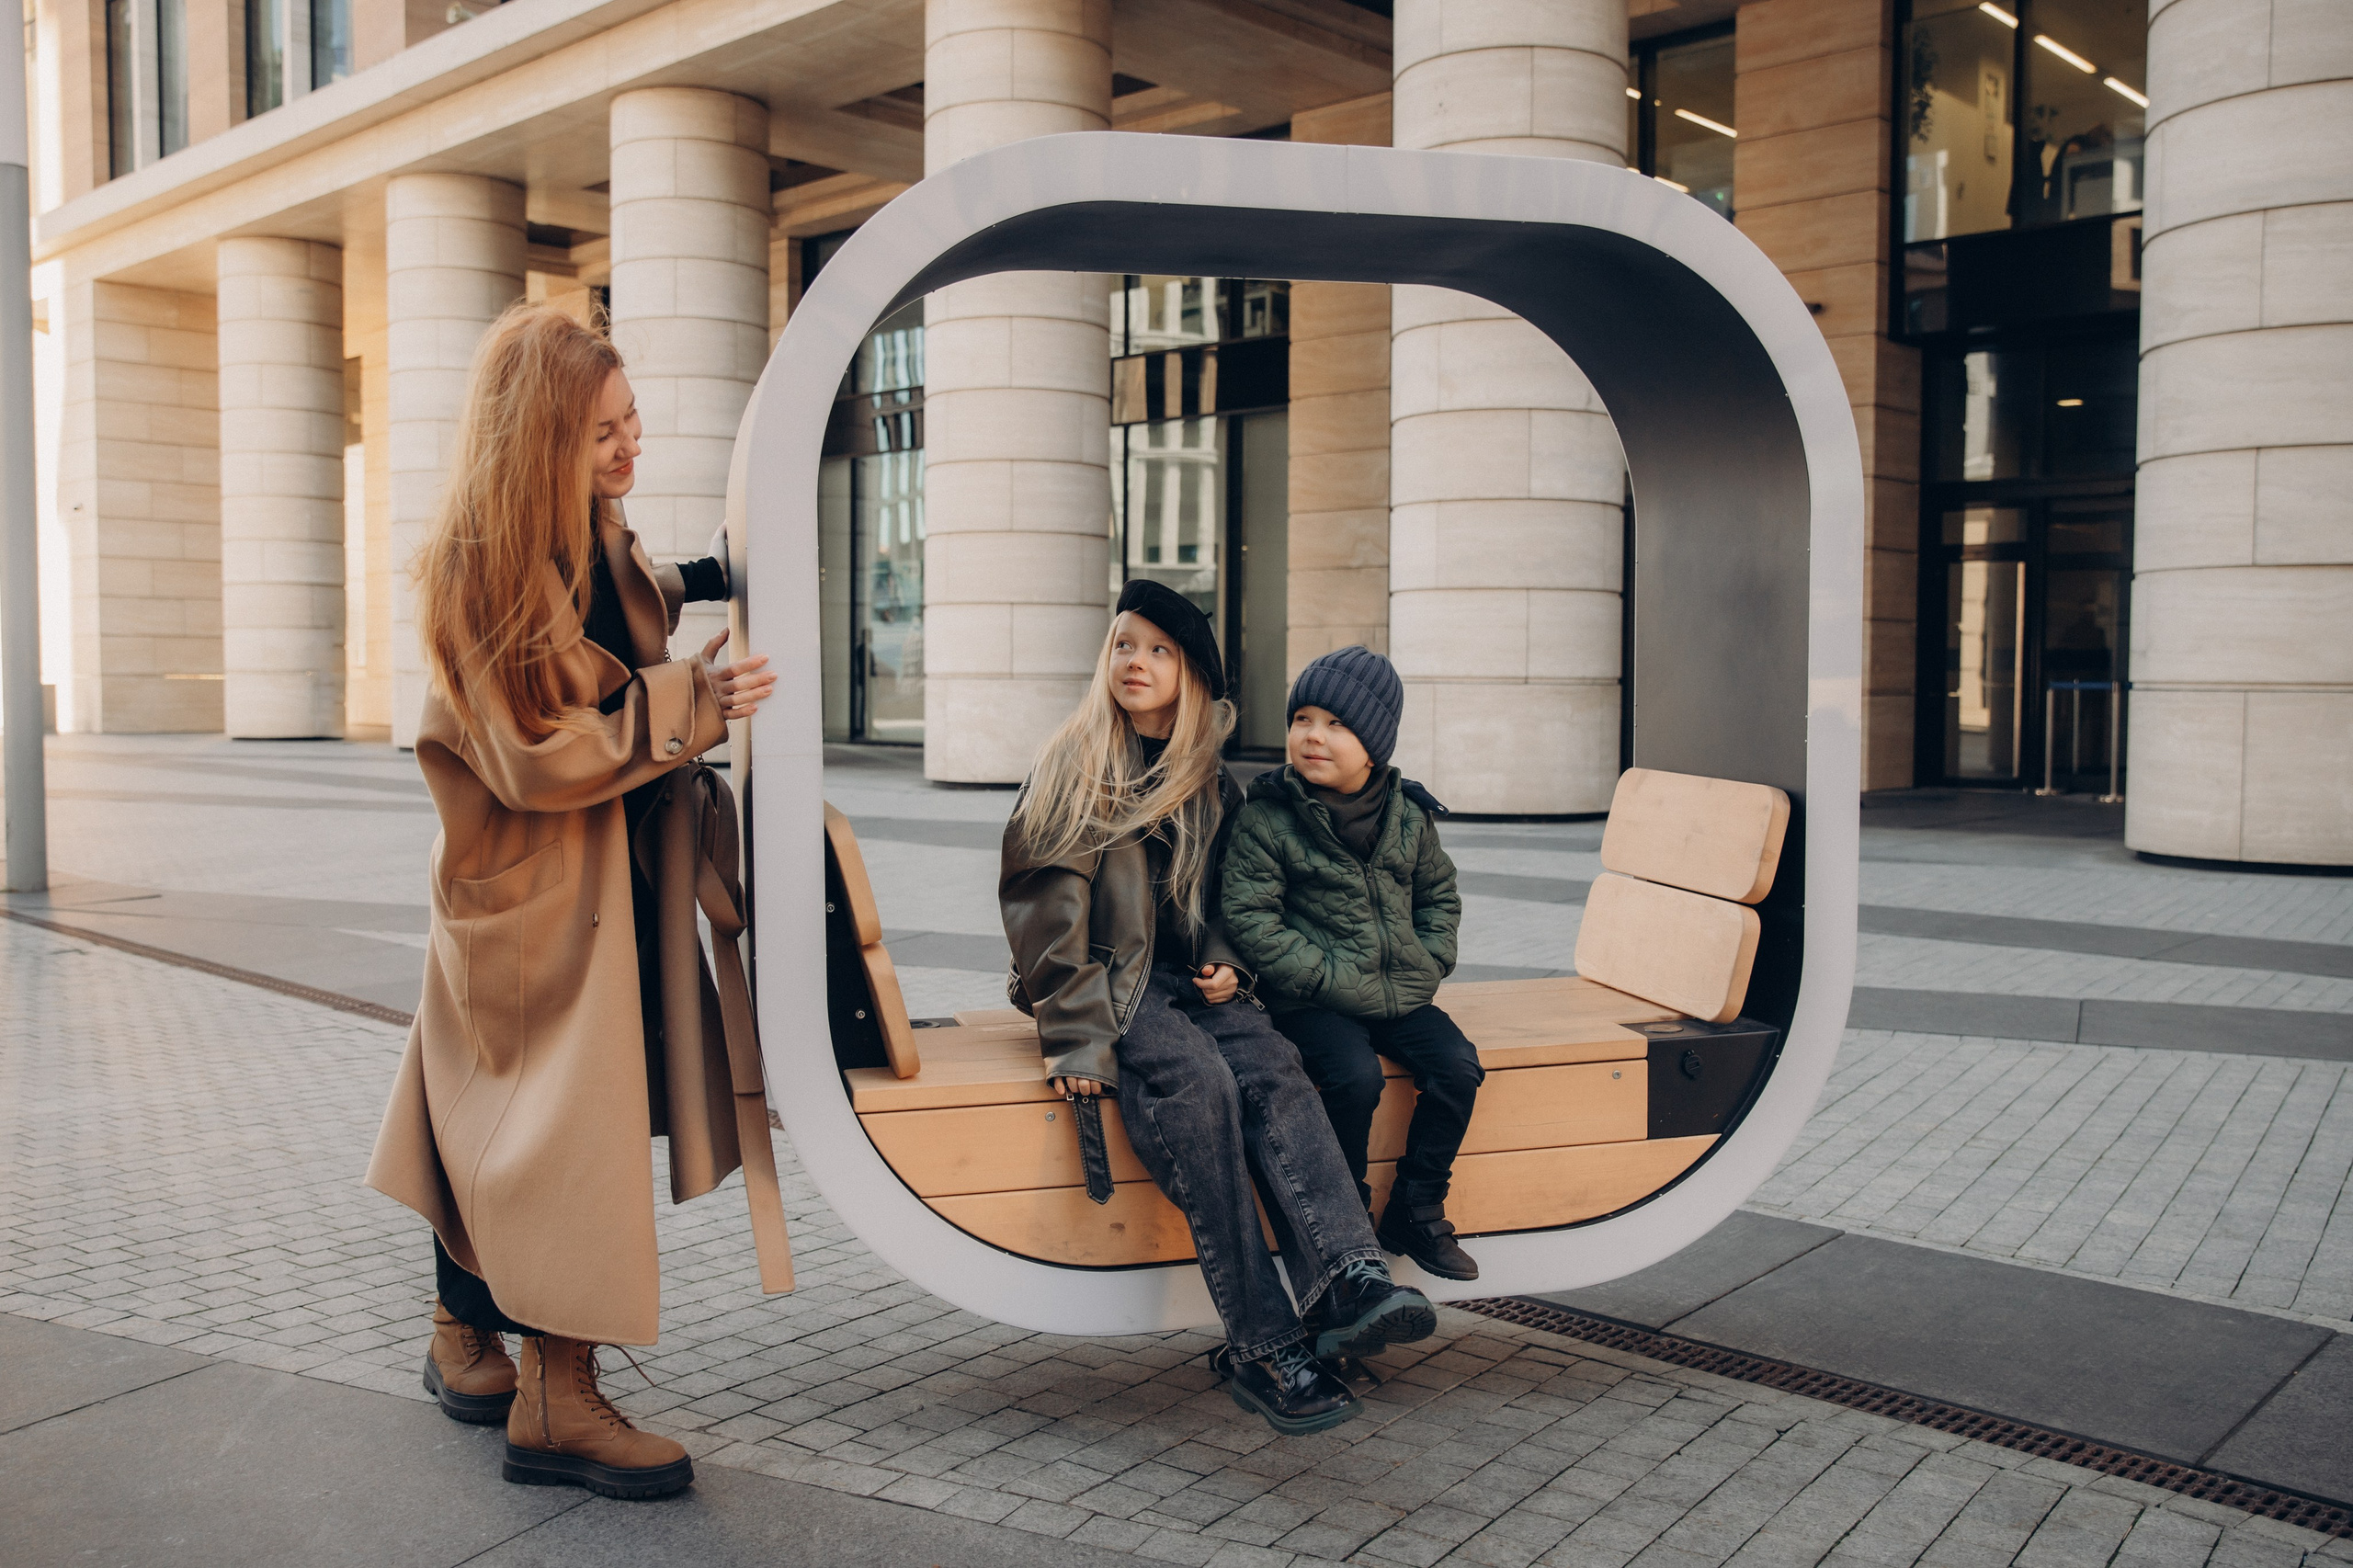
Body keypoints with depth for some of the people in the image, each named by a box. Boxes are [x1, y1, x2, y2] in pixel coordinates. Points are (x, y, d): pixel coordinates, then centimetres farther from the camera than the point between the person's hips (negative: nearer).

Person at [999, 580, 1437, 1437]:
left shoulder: (1209, 782, 15)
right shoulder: (1077, 764, -1)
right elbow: (1046, 906, -8)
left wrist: (1224, 965, 3)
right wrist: (1074, 1034, -17)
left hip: (1186, 982, 5)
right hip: (1107, 981, -4)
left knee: (1272, 1068, -27)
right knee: (1198, 1081, -32)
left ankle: (1348, 1279, -44)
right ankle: (1262, 1345, -35)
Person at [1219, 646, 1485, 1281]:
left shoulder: (1408, 814, 6)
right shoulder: (1266, 817, -8)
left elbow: (1439, 893, 20)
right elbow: (1250, 919, -12)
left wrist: (1428, 964, 4)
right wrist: (1331, 978, -17)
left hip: (1400, 994, 5)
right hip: (1312, 1002, -4)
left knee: (1459, 1065, -13)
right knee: (1357, 1075, -27)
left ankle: (1415, 1211, 5)